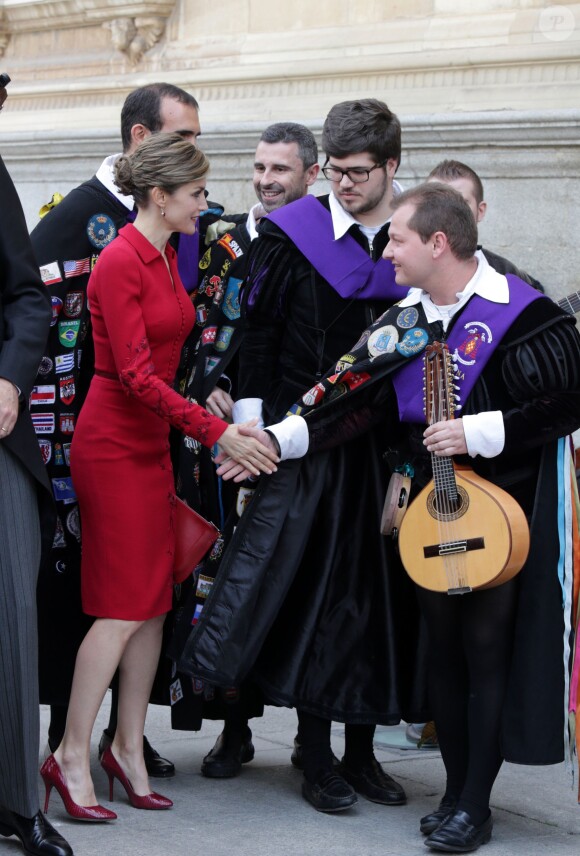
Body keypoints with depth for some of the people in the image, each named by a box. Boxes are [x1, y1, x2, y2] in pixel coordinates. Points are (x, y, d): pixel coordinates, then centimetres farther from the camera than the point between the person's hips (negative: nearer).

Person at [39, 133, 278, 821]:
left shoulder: (167, 259, 12)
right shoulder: (120, 262, -16)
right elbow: (136, 376, -21)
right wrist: (216, 432, -23)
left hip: (151, 443, 9)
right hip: (114, 445, -9)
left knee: (153, 602, 8)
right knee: (122, 606, -7)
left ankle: (128, 746, 16)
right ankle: (71, 756, 0)